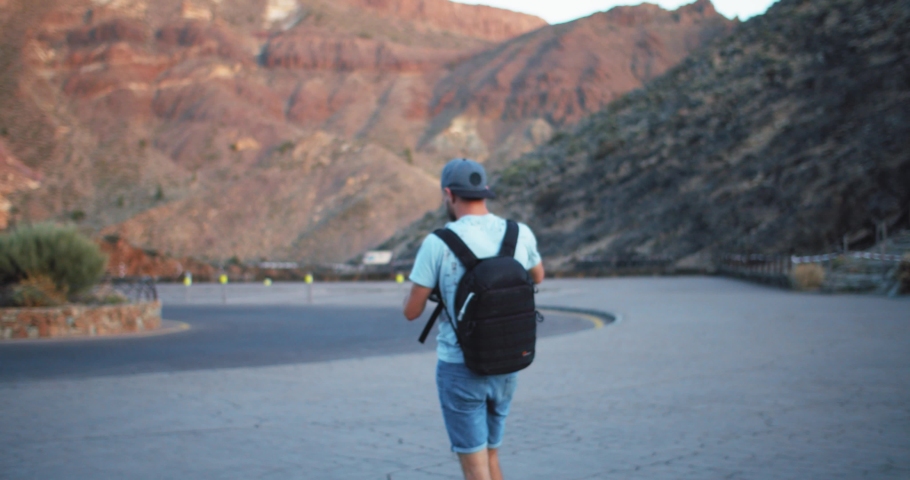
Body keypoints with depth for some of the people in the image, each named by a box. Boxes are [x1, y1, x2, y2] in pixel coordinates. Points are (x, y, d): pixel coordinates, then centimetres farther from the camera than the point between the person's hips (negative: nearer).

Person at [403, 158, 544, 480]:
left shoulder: (437, 243, -16)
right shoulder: (520, 234, -3)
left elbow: (411, 311, -9)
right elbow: (537, 277, 20)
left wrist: (421, 284, 13)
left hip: (459, 368, -5)